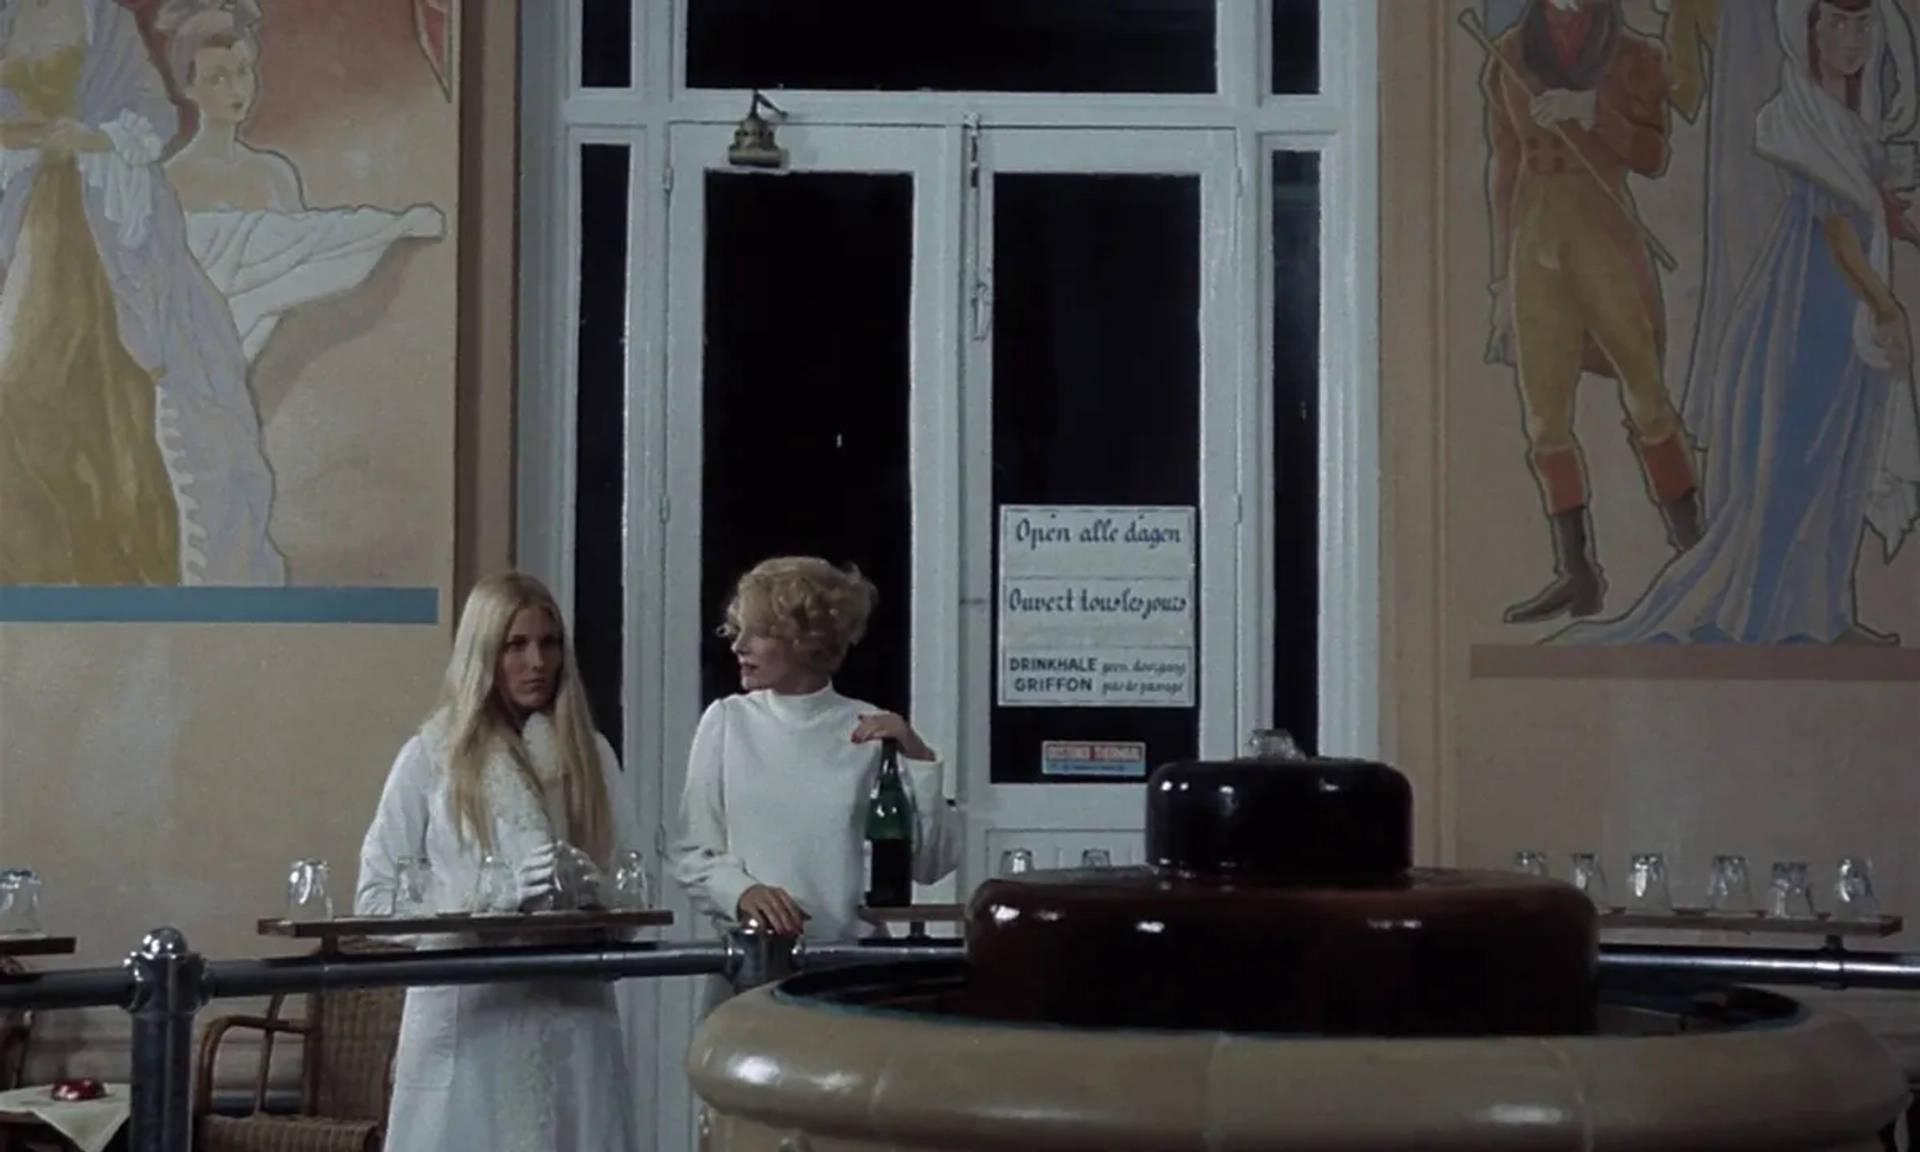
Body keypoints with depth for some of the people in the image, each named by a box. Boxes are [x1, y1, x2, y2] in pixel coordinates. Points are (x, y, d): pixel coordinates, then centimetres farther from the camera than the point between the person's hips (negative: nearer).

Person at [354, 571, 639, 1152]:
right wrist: (492, 899, -14)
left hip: (570, 1017, 3)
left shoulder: (590, 754, 12)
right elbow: (377, 895, 0)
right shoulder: (433, 755, 3)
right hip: (467, 1020, -2)